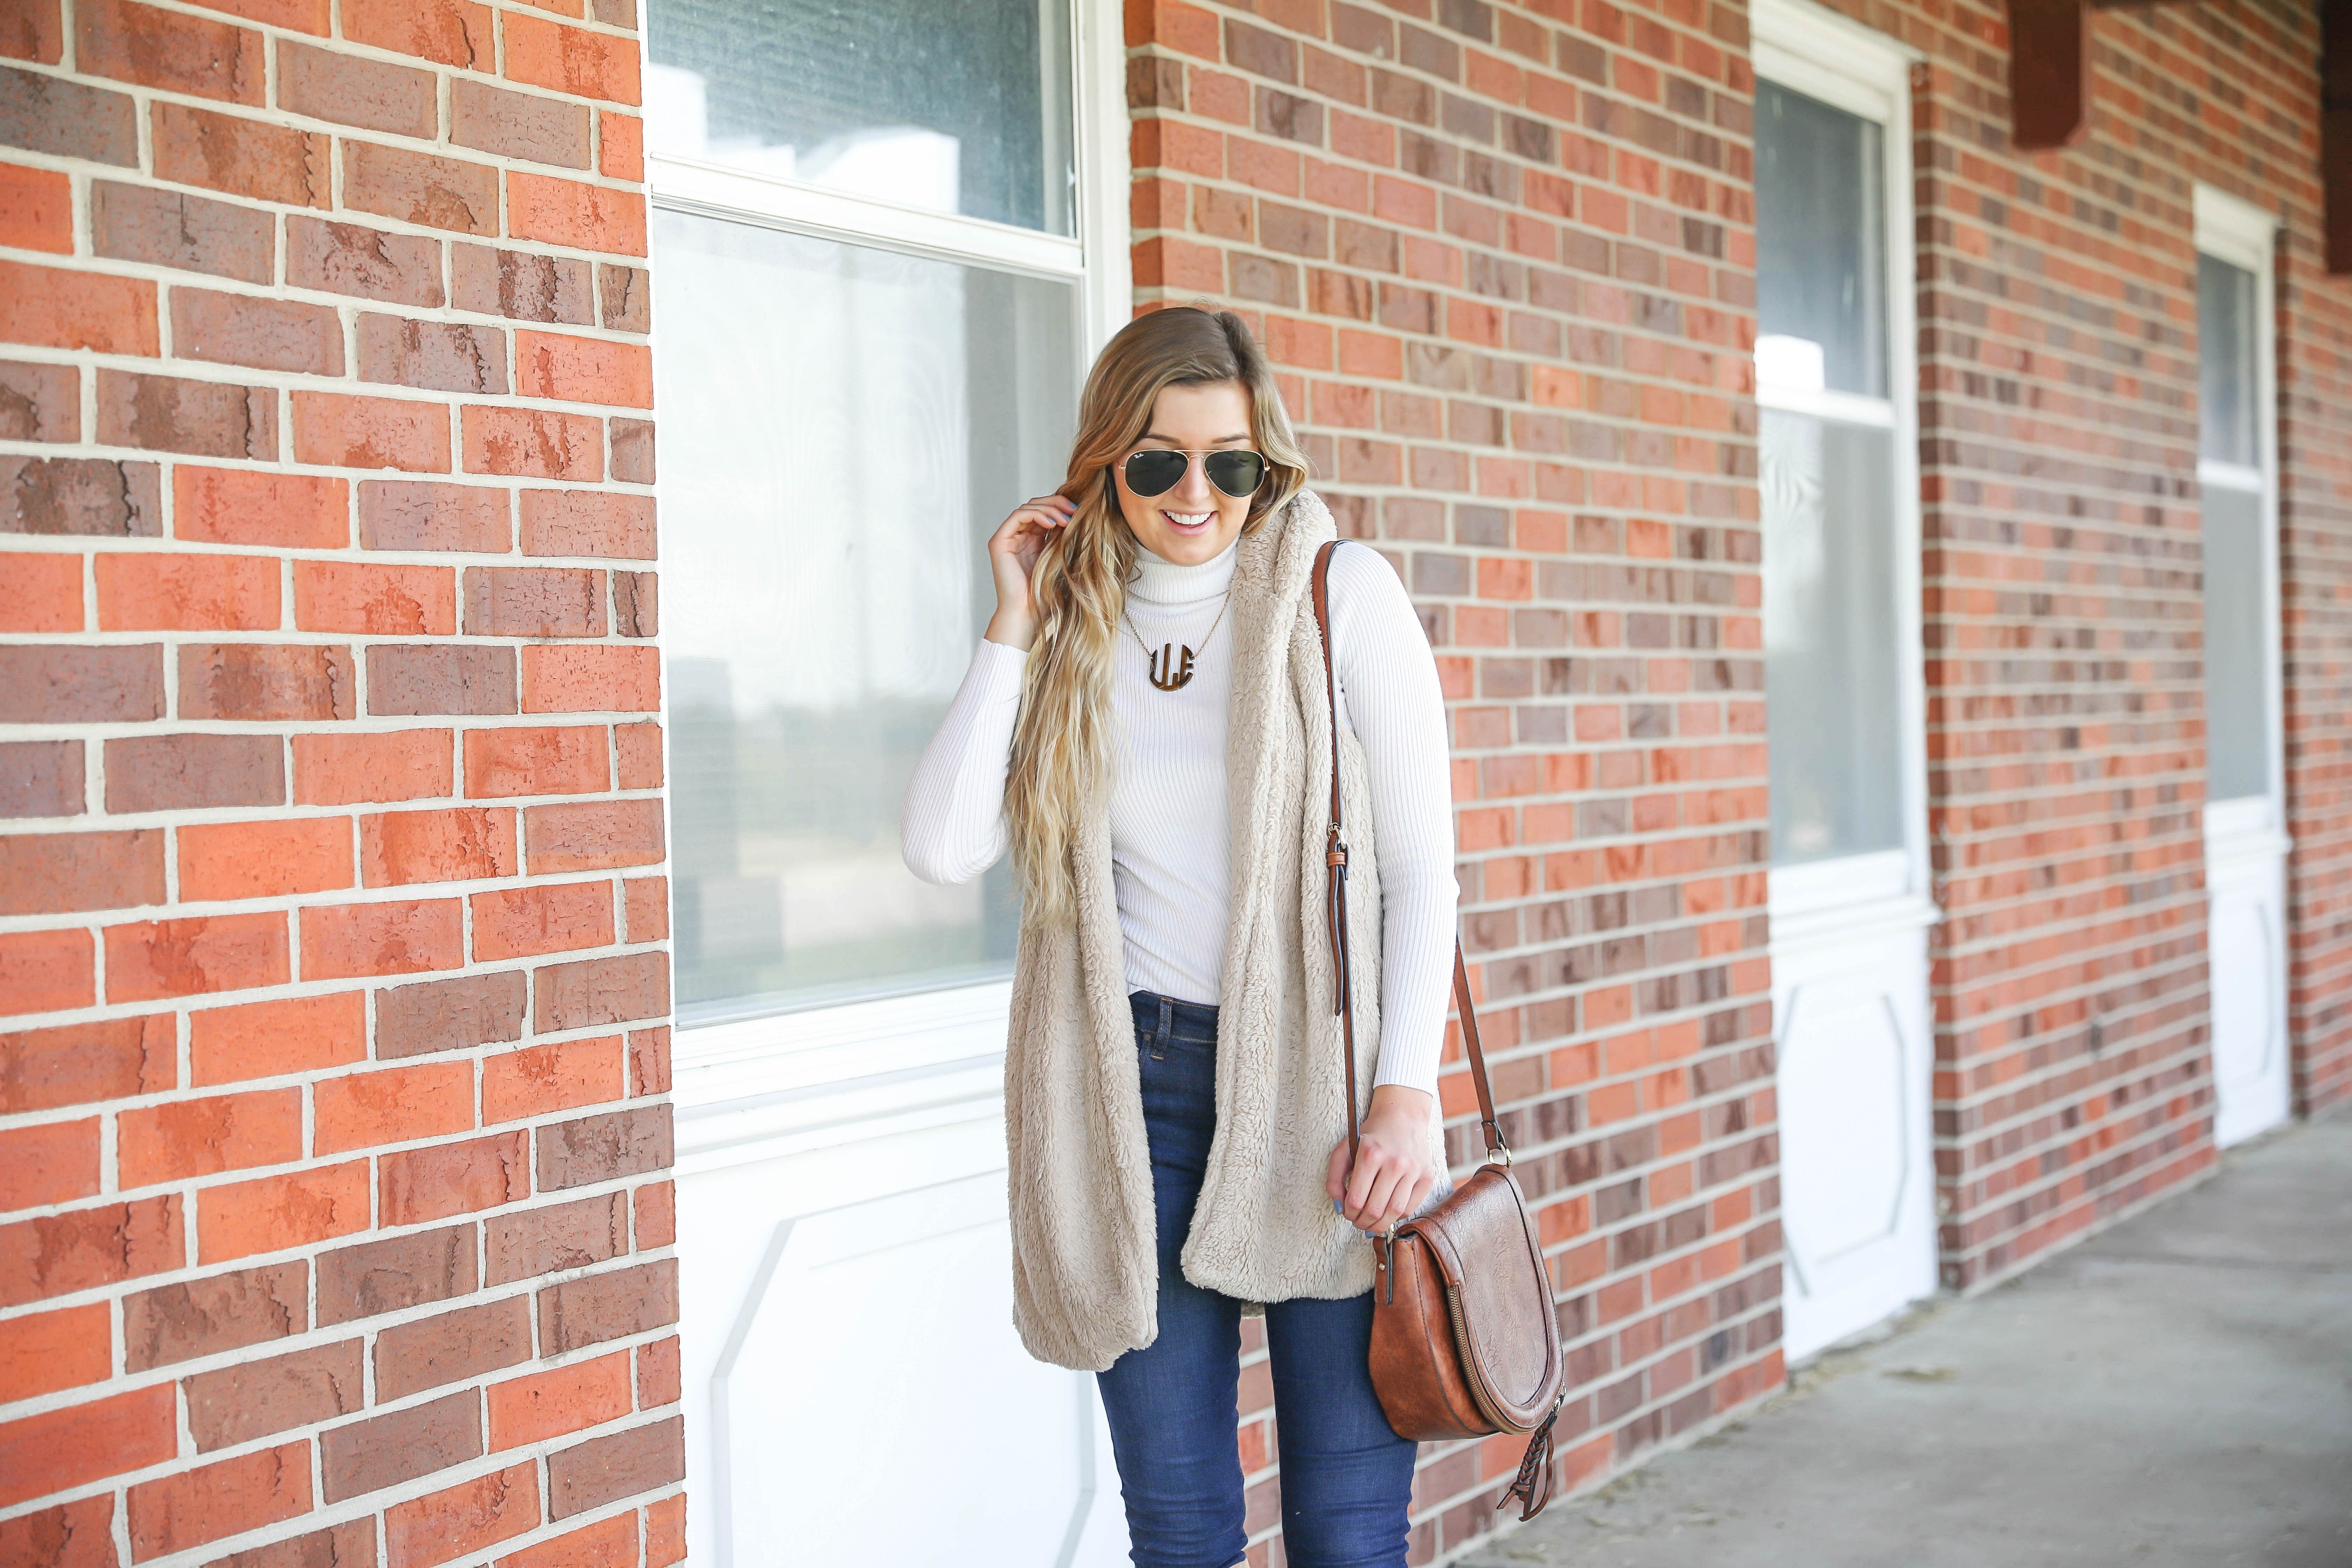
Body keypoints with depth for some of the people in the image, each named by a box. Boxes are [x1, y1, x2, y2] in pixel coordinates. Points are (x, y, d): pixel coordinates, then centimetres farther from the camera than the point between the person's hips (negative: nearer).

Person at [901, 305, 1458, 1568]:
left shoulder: (1340, 592, 0)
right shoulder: (1071, 630, 8)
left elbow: (1420, 863, -2)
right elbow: (944, 849, -4)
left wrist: (1408, 1088, -11)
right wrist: (1012, 627, -3)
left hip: (1320, 1074, -2)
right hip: (1136, 1085, 3)